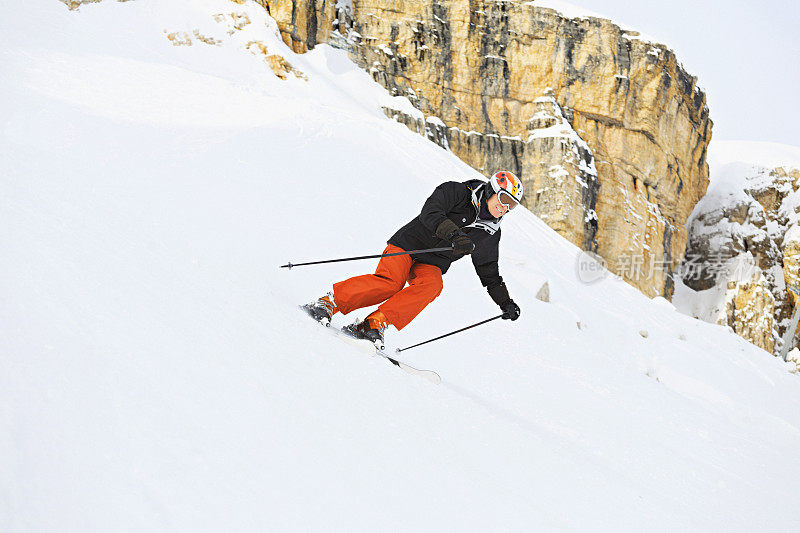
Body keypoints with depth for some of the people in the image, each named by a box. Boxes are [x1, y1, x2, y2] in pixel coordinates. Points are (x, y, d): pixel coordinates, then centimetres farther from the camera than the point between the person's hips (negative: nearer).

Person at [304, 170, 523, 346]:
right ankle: (329, 302, -22)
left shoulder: (490, 235, 9)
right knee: (391, 282, -32)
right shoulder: (456, 192, -7)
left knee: (431, 285, -31)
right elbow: (431, 212, -24)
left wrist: (505, 302, 14)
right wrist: (454, 234, -38)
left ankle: (375, 324, -38)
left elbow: (490, 275, 21)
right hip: (407, 245, -4)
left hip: (431, 265, 4)